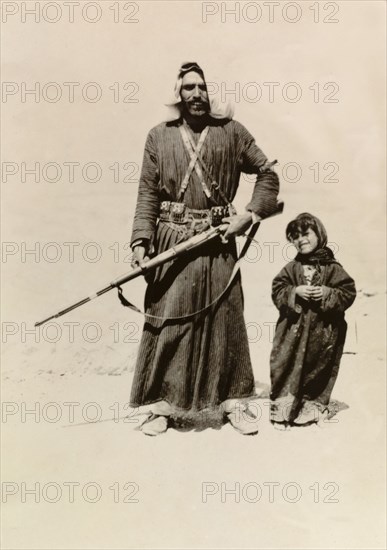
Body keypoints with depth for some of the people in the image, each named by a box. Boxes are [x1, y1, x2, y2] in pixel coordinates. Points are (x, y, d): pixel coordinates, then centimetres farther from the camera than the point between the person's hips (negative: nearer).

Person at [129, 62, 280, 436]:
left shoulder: (231, 132, 6)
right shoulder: (159, 136, 6)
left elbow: (267, 173, 9)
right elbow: (148, 193, 2)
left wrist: (250, 214, -4)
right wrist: (141, 241, -9)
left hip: (218, 240, 1)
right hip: (171, 240, 0)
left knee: (226, 320, 6)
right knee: (167, 322, 0)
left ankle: (232, 402, 17)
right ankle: (162, 405, 10)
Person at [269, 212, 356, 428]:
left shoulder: (332, 268, -1)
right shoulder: (292, 268, 3)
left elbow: (348, 292, -3)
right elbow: (277, 291, 1)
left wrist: (327, 294, -17)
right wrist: (295, 292, -15)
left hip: (323, 332, -1)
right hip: (293, 329, 1)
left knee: (318, 366, 8)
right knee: (287, 365, 0)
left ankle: (314, 405, 24)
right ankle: (283, 405, 10)